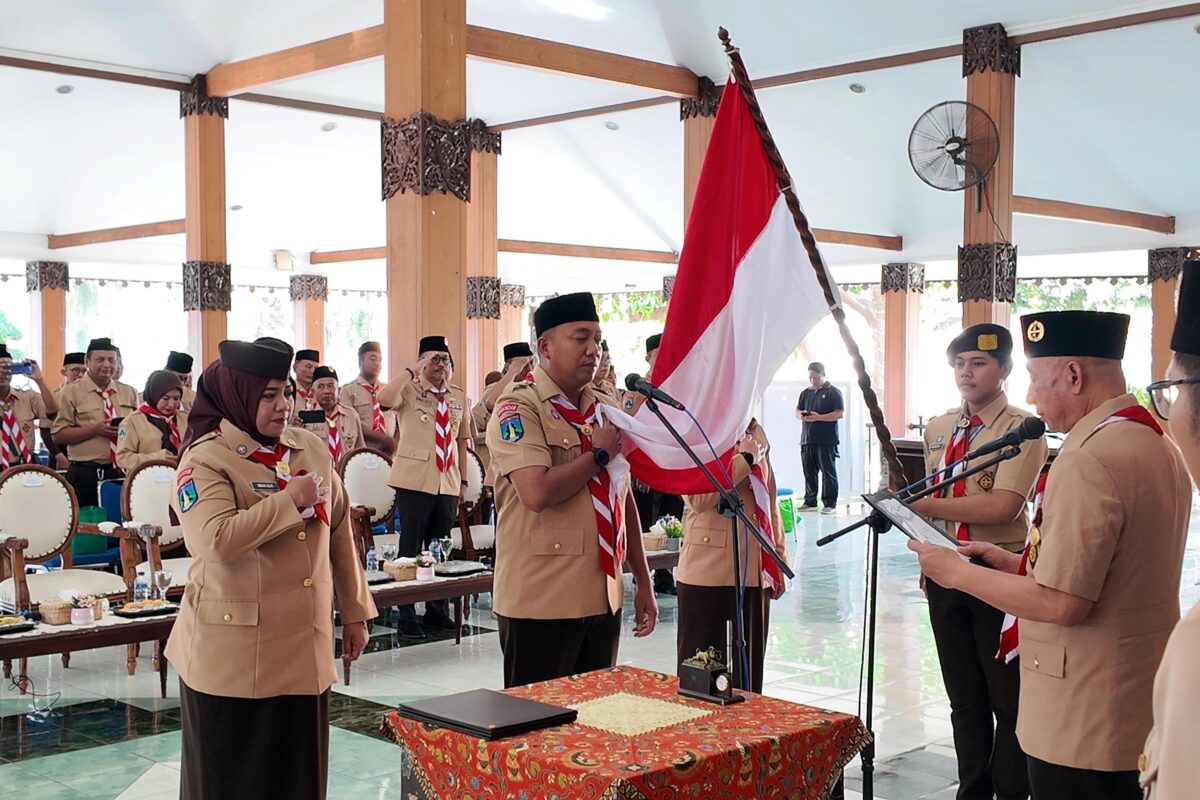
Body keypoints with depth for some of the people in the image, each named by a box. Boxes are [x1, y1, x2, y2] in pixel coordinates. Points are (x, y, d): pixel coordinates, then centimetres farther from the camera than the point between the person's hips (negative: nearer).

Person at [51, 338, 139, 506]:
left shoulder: (129, 393, 14)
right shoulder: (71, 392, 2)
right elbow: (58, 435, -4)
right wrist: (94, 429, -14)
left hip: (123, 473, 3)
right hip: (85, 474, -3)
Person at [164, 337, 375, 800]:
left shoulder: (312, 449, 8)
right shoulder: (205, 460, -9)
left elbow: (339, 533, 15)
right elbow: (217, 540, -25)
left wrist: (355, 612, 16)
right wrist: (289, 499, -18)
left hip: (306, 649, 5)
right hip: (236, 652, -5)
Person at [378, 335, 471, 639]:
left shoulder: (459, 397, 12)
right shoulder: (409, 391, -2)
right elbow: (384, 399, -23)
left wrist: (463, 481, 14)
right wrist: (413, 370, -20)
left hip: (448, 483, 5)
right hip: (414, 480, -5)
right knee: (411, 547, -2)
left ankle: (436, 610, 24)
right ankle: (406, 617, 5)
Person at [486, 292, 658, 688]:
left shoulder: (606, 410, 13)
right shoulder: (518, 407, -10)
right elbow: (537, 492, -25)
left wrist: (643, 583, 17)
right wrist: (599, 453, -11)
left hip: (603, 598, 7)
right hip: (541, 602, -7)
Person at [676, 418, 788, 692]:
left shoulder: (755, 433, 15)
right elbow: (699, 497, -20)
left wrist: (779, 559, 15)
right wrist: (745, 458, -14)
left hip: (756, 570, 6)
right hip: (709, 570, -6)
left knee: (749, 669, 10)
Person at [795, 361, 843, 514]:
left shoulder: (834, 392, -1)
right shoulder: (806, 393, 17)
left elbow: (839, 414, -8)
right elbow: (797, 411, 19)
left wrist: (819, 417, -18)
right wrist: (801, 415, -6)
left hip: (827, 440, -5)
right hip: (807, 439, 6)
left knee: (828, 472, -3)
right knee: (809, 471, 7)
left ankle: (830, 503, 1)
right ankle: (810, 502, 15)